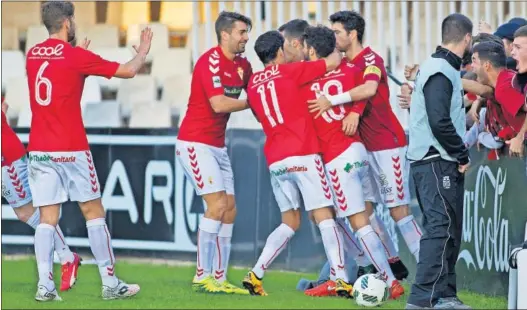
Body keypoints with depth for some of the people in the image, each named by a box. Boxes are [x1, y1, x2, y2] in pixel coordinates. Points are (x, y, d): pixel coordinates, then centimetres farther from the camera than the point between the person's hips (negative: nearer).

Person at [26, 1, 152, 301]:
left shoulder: (33, 55, 7)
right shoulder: (75, 57, -9)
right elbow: (128, 71, -3)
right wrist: (143, 51, 16)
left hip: (39, 149, 4)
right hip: (71, 150, -4)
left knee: (48, 218, 3)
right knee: (94, 212, 5)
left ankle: (45, 285, -8)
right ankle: (110, 283, 7)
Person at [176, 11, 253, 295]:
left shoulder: (242, 65, 8)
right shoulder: (210, 61, -17)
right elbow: (218, 104, -25)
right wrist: (251, 102, -15)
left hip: (218, 147, 9)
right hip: (195, 143, -9)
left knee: (229, 210, 4)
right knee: (217, 205, -16)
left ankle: (219, 278, 6)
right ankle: (202, 276, -12)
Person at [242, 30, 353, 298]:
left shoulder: (253, 83, 14)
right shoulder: (289, 72, -2)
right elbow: (332, 63, -3)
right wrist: (337, 53, 20)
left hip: (274, 160, 6)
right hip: (303, 155, -6)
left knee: (289, 223, 15)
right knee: (324, 216, -5)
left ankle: (256, 274, 5)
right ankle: (341, 281, -14)